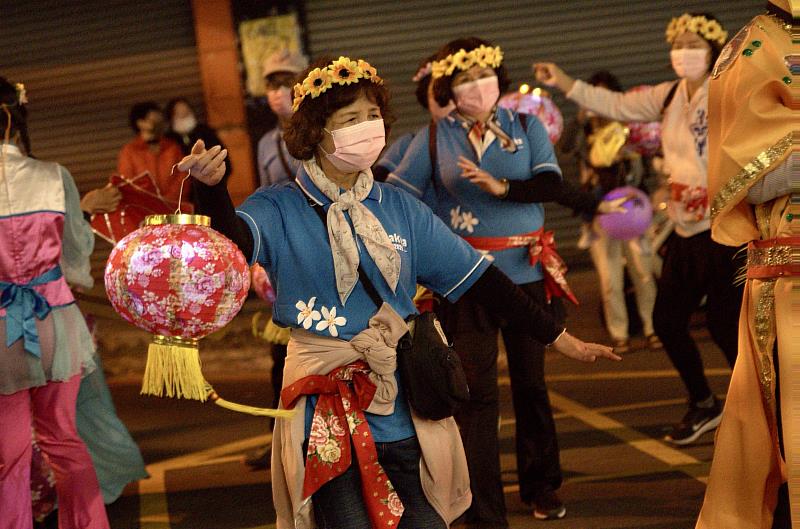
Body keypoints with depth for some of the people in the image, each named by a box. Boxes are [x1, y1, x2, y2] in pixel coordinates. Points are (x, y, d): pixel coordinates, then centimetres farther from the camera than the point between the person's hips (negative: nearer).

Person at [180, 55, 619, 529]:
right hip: (327, 418, -3)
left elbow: (477, 277, 7)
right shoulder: (279, 209, -5)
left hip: (405, 414, 3)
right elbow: (233, 243, -26)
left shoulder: (400, 207, 5)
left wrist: (557, 336, 7)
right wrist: (212, 187, -47)